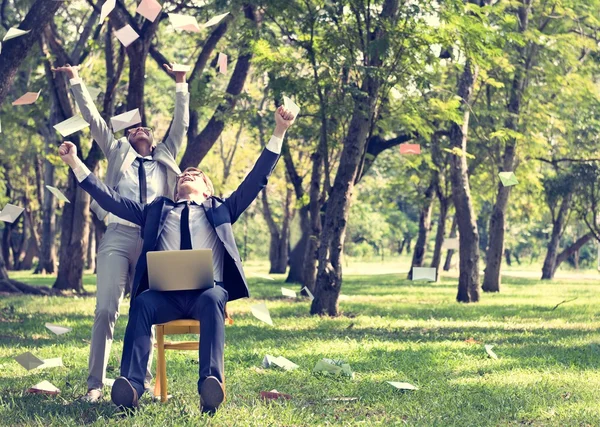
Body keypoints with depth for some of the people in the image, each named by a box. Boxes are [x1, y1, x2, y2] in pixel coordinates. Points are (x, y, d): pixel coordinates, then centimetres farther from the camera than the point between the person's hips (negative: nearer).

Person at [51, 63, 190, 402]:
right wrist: (77, 82, 19)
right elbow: (93, 118, 20)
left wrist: (181, 85, 20)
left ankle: (143, 380, 7)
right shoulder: (118, 153, 22)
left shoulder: (165, 157, 25)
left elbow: (182, 124, 22)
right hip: (118, 236, -2)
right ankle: (96, 384, -12)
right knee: (106, 310, -13)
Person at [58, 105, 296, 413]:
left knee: (212, 300, -37)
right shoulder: (157, 211, 32)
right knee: (142, 303, -33)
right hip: (165, 294, 1)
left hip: (206, 291, -1)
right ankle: (130, 387, -48)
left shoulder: (220, 209, 29)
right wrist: (75, 163, 20)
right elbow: (110, 199, 27)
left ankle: (211, 383, -52)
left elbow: (257, 179, 22)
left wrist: (279, 132, 14)